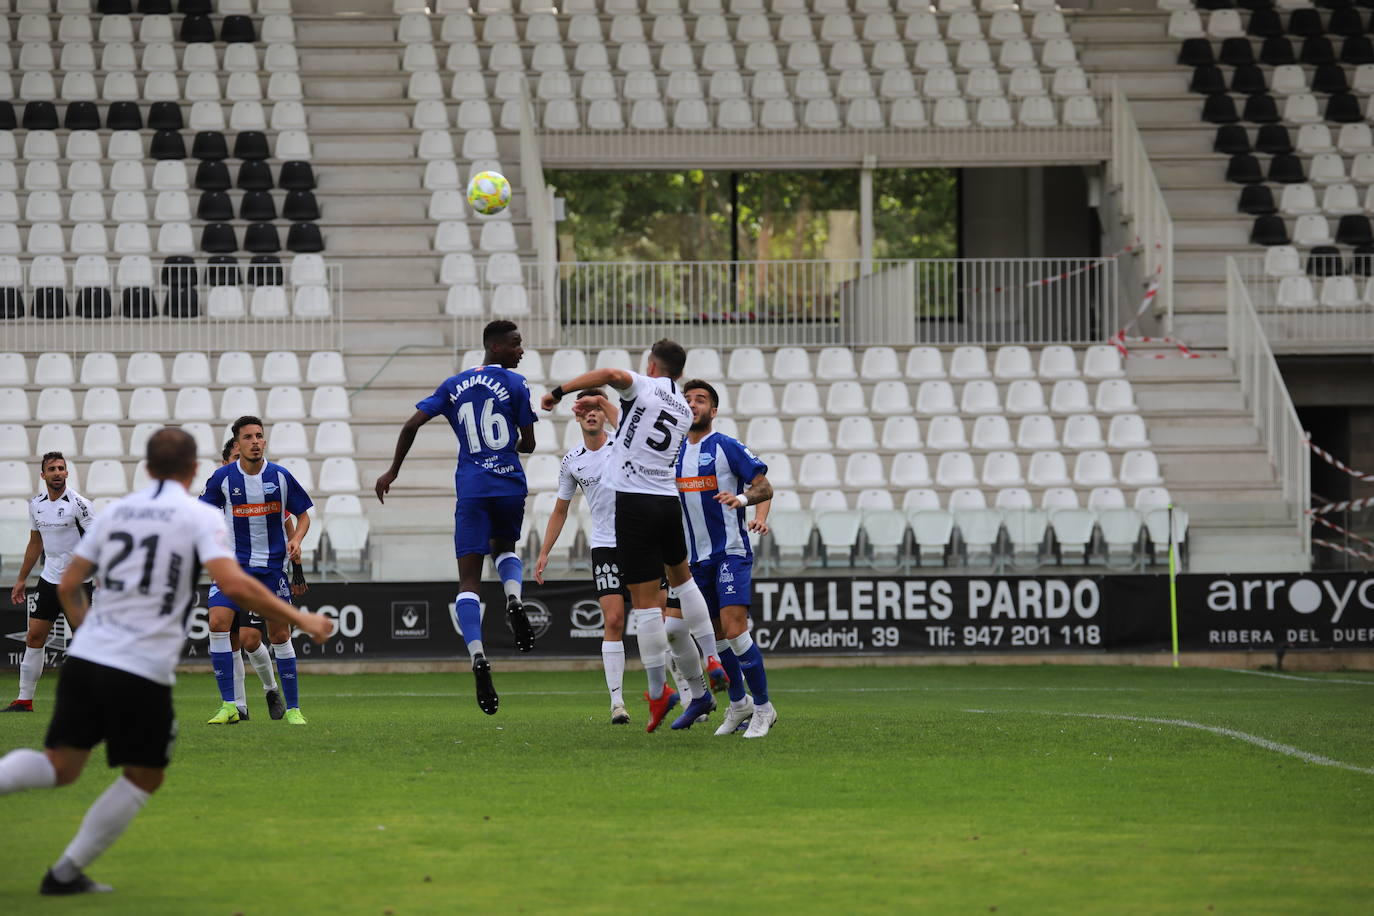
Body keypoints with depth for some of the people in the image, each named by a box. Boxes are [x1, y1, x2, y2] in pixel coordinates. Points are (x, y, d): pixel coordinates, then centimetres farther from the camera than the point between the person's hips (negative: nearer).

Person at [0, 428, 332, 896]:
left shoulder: (115, 511, 14)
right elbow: (233, 583, -16)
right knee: (144, 777, 13)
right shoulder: (201, 517, -2)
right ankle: (67, 873, 11)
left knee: (60, 766, 10)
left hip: (85, 659, 5)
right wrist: (299, 619, -9)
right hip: (143, 671, -5)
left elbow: (68, 585, 16)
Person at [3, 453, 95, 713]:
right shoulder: (36, 504, 6)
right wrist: (21, 580, 20)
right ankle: (25, 699, 9)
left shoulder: (78, 504, -12)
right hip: (49, 579, 6)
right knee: (34, 638, 3)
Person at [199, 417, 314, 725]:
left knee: (279, 634, 2)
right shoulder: (223, 478, -4)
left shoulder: (280, 476, -3)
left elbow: (303, 514, 8)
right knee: (218, 622, -18)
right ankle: (229, 706, -13)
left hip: (273, 565, 0)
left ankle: (292, 708, 16)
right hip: (233, 562, 0)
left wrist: (296, 540, -11)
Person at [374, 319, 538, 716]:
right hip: (510, 485, -1)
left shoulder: (454, 386, 10)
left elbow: (412, 423, 3)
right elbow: (528, 444, 2)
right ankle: (514, 600, -5)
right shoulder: (514, 385, 0)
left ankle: (478, 657, -21)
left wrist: (393, 471, 11)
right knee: (504, 548, 28)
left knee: (469, 579, -2)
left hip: (471, 490, 1)